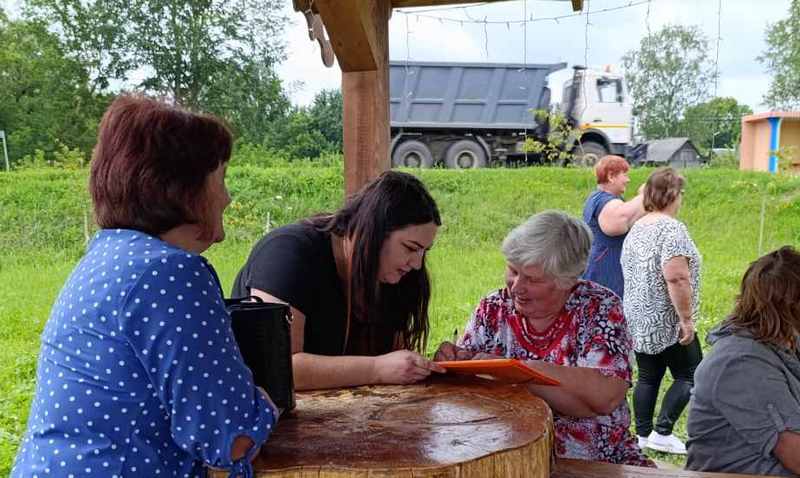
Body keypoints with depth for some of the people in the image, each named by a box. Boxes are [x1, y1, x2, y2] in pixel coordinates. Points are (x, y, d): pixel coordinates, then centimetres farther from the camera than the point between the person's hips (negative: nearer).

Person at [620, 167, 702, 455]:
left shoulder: (637, 228, 11)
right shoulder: (671, 228, -16)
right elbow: (676, 279, -24)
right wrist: (686, 318, -19)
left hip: (638, 320, 8)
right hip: (665, 322, -8)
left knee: (648, 377, 13)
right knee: (688, 376, 4)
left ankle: (643, 436, 17)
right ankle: (662, 433, 3)